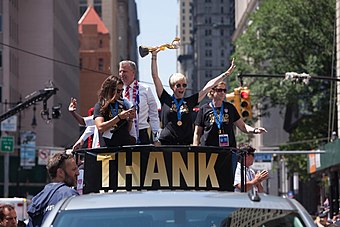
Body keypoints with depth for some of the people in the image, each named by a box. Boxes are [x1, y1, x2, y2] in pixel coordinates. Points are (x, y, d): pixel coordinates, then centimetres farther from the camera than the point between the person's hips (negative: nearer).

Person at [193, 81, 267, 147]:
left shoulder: (230, 107, 12)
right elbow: (197, 133, 7)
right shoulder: (204, 109, 4)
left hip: (229, 147, 2)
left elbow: (242, 125, 14)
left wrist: (254, 130, -4)